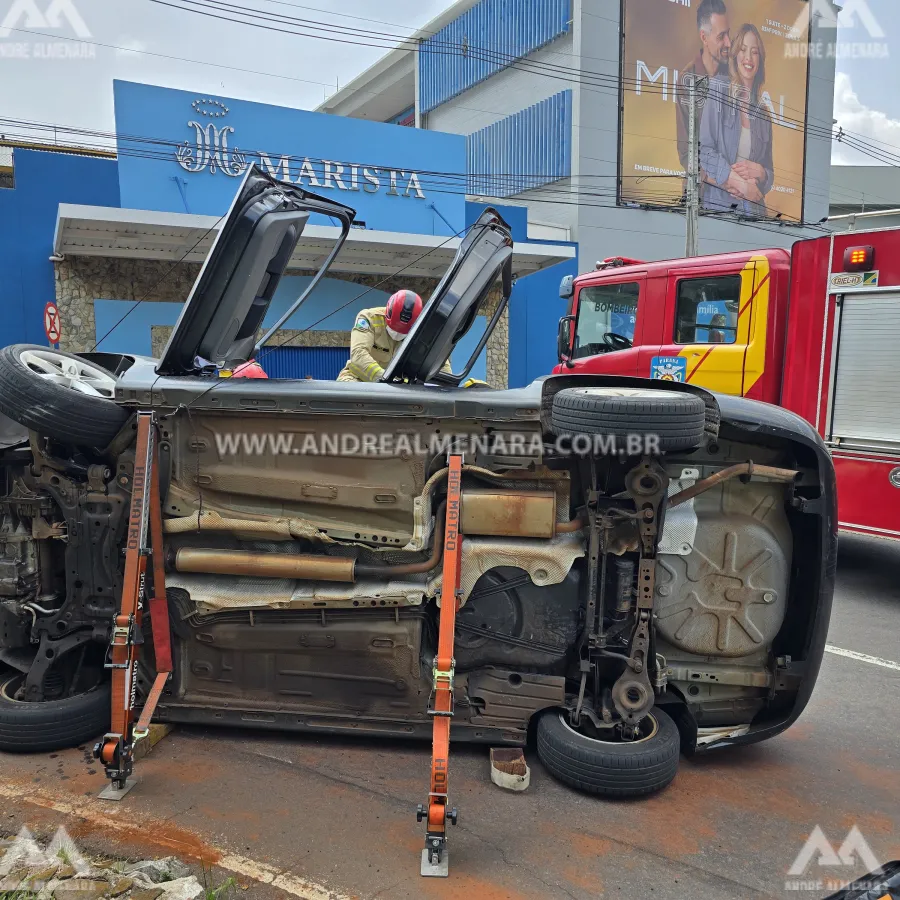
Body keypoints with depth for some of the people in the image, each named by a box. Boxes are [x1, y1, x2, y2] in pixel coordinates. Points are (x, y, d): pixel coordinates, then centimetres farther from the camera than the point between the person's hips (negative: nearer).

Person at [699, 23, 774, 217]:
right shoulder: (718, 89, 4)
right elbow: (704, 149, -7)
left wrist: (759, 172, -6)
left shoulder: (763, 113, 15)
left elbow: (770, 175, 18)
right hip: (717, 203, -3)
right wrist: (739, 182, -14)